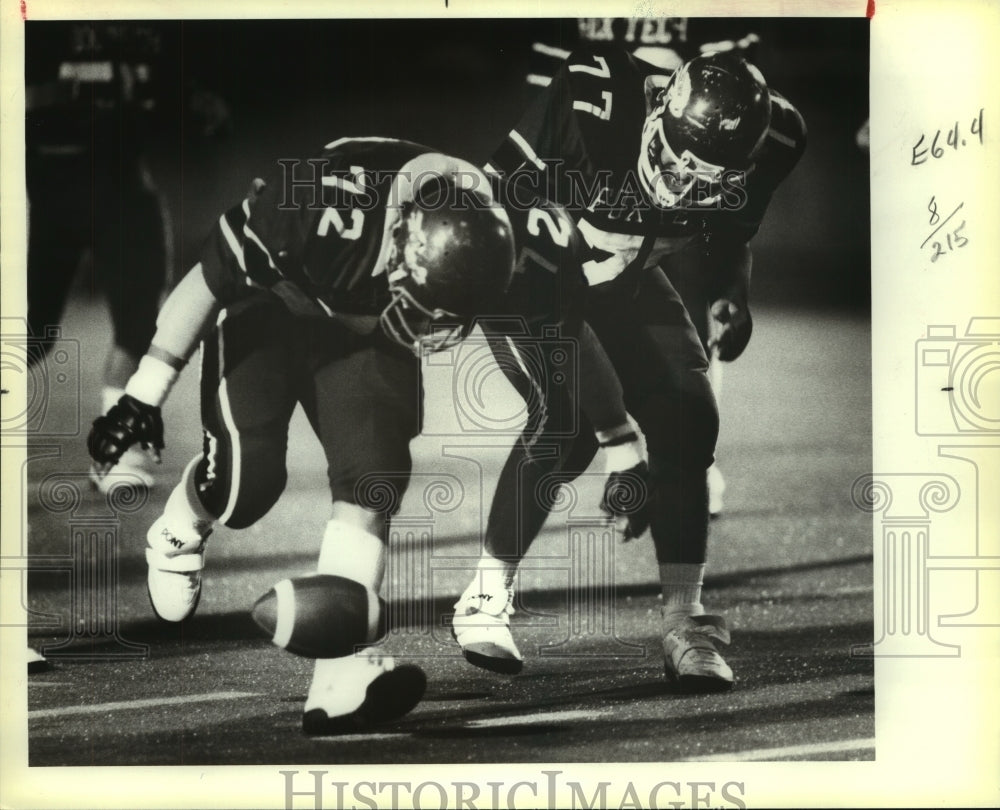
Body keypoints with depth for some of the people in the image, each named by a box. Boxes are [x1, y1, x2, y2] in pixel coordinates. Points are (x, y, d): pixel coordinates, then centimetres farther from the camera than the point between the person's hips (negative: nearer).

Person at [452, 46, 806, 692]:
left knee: (688, 426, -12)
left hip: (627, 282, 5)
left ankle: (684, 625, 0)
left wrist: (733, 297, -14)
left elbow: (730, 238, 3)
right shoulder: (594, 96, -34)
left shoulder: (769, 140, -19)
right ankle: (487, 599, -5)